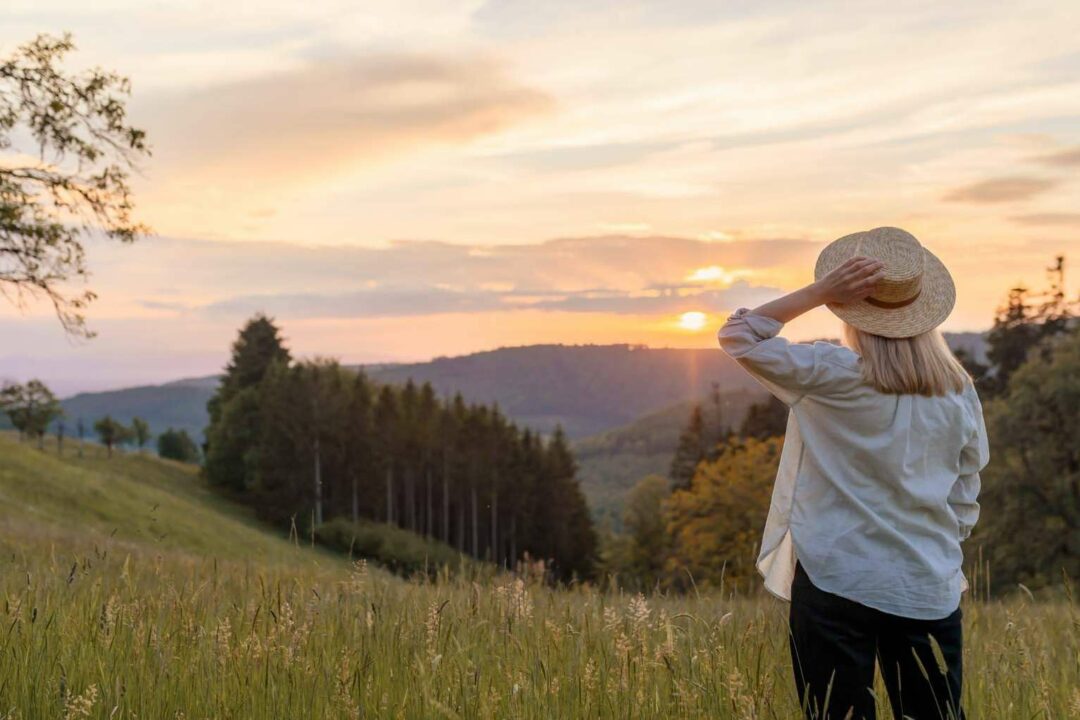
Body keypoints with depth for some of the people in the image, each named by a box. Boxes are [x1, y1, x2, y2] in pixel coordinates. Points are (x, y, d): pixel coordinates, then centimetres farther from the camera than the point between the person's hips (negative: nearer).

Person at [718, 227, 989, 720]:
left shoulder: (832, 376, -11)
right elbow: (965, 500, 9)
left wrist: (818, 292, -9)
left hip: (835, 582, -3)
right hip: (929, 591, 4)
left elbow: (737, 336, -5)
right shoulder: (959, 390, 1)